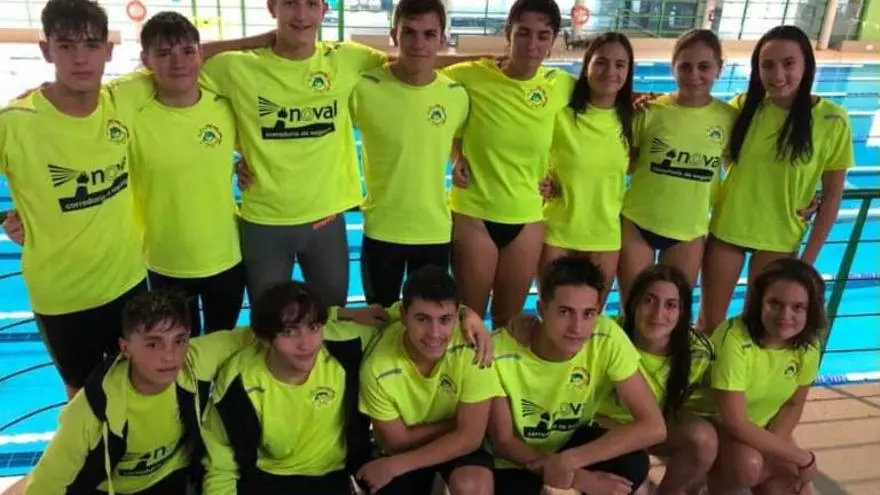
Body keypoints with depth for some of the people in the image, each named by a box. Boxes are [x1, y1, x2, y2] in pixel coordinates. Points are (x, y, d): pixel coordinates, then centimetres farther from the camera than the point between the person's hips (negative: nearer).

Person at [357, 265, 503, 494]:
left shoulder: (472, 350, -29)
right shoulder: (378, 368, -27)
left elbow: (469, 437, -24)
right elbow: (396, 442, -14)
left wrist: (394, 466, -25)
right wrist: (456, 422, -19)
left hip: (459, 445, -1)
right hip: (406, 450, 2)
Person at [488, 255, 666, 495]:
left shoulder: (608, 338, -26)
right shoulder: (500, 352, -30)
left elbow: (653, 427, -26)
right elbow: (503, 442, -17)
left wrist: (568, 461, -32)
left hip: (573, 442, 1)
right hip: (517, 461, -1)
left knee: (632, 464, -28)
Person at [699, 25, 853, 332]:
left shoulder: (832, 120, -12)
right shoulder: (744, 106, -7)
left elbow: (832, 194, -6)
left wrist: (809, 257, -7)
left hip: (781, 238, -1)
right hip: (726, 228, 1)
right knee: (710, 321, 12)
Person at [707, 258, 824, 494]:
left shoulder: (808, 345, -14)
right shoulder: (734, 338, -32)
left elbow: (794, 405, -1)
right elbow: (735, 423, -31)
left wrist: (770, 453, -16)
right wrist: (802, 458, -26)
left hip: (763, 430, 6)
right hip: (714, 425, -5)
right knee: (749, 464, -34)